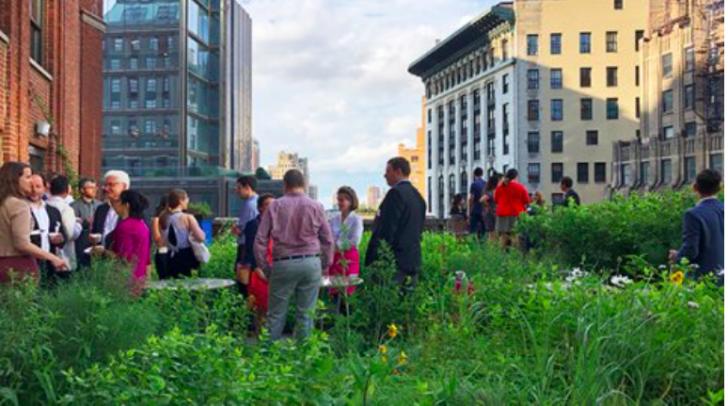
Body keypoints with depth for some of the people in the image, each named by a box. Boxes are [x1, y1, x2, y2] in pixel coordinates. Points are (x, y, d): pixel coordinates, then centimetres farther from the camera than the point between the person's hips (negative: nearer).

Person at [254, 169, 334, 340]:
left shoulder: (275, 206, 0)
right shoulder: (315, 206, 1)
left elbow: (260, 239, 0)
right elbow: (328, 240, 4)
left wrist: (263, 265, 9)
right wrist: (326, 264, 15)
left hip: (283, 264, 0)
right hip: (311, 262, 1)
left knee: (276, 314, 8)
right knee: (306, 313, 8)